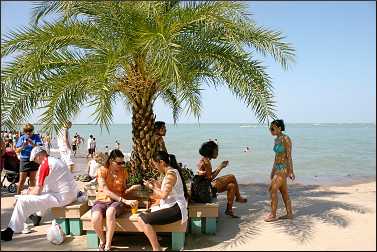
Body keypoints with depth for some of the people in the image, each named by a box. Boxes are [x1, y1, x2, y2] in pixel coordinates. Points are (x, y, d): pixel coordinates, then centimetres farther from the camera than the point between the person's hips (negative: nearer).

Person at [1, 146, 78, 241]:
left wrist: (27, 194, 11)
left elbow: (38, 191, -8)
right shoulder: (56, 160, 14)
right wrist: (34, 188, 26)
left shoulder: (45, 164, -12)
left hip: (62, 197, -9)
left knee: (22, 201, -4)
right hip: (72, 194, 9)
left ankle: (10, 232, 5)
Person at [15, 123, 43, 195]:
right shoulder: (22, 138, 4)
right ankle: (18, 194, 12)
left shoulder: (36, 137, 3)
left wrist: (32, 144, -24)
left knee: (32, 179, 8)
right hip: (24, 161, 0)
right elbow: (17, 151, 3)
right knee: (22, 180, 1)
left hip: (34, 160, 0)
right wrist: (23, 146, -15)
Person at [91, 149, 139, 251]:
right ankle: (102, 240, -2)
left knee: (110, 212, -37)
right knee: (96, 218, -34)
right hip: (101, 200, -1)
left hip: (116, 201, 1)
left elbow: (123, 192, 9)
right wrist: (125, 201, -25)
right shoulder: (102, 171, -8)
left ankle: (108, 245, -21)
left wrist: (132, 188, -13)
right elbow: (107, 191, -17)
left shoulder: (123, 172, 3)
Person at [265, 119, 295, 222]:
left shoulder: (286, 139, -15)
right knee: (284, 191, 13)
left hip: (283, 168, -9)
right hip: (277, 167, 9)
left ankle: (273, 215, -2)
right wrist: (273, 170, 21)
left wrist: (291, 171, -18)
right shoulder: (276, 140, 11)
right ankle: (289, 213, 22)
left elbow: (289, 156, -17)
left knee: (272, 189, -11)